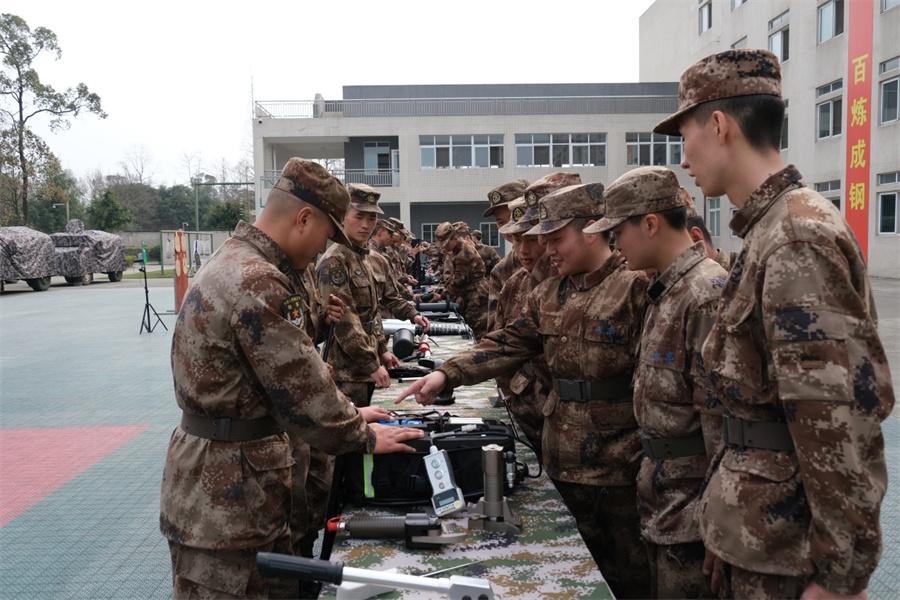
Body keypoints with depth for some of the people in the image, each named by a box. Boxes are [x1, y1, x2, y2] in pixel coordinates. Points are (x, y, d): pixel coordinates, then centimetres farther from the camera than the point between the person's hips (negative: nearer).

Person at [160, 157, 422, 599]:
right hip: (223, 505, -10)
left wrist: (348, 416, 13)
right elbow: (305, 395, -21)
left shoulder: (232, 262, 10)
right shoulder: (259, 284, -25)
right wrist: (366, 437, -5)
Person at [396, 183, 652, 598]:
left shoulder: (636, 287, -15)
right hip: (566, 455, 7)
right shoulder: (548, 294, 9)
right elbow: (506, 345, 6)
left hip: (620, 459, -7)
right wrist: (447, 374, -6)